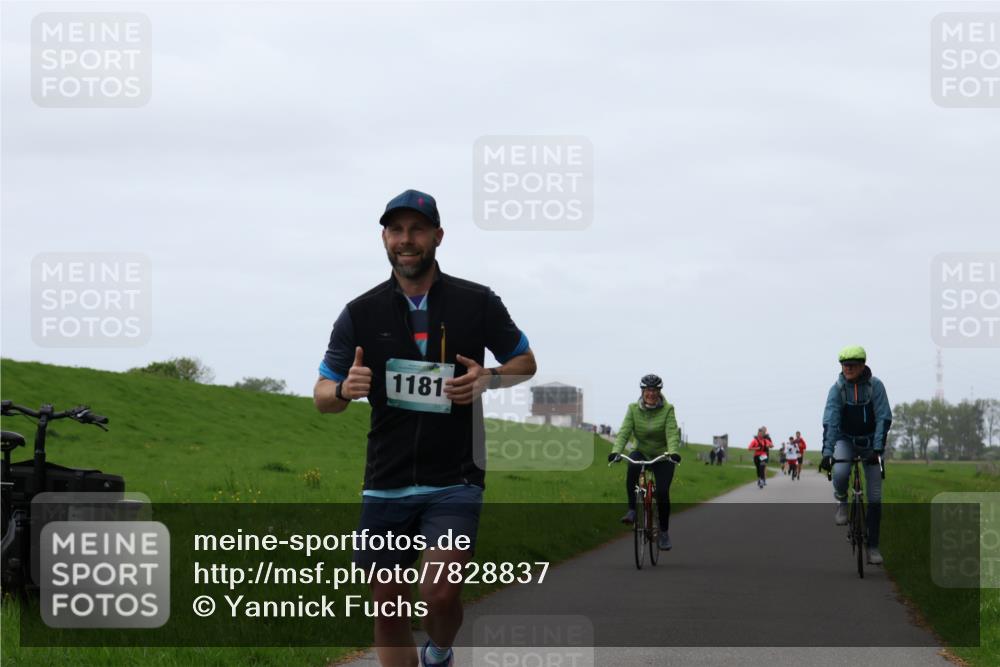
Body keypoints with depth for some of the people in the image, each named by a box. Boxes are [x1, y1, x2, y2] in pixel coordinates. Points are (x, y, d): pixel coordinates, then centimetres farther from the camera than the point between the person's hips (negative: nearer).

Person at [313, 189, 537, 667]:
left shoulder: (477, 303, -2)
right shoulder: (361, 313, 2)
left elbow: (525, 362, 11)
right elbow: (322, 395, 5)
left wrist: (489, 378, -11)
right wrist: (345, 390, -19)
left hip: (455, 479, -2)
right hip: (386, 481, 2)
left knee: (441, 593, -17)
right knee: (388, 604, 3)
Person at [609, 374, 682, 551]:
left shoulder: (667, 410, -11)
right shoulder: (633, 409, -6)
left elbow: (672, 433, -22)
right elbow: (624, 431, -16)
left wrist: (673, 452, -42)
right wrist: (616, 451, -34)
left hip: (662, 457, -1)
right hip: (641, 452, 1)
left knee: (662, 493, -12)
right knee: (632, 468, -34)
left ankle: (664, 532, 8)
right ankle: (632, 510, -25)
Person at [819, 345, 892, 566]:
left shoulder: (875, 385, -15)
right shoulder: (837, 388, -14)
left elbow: (883, 418, -18)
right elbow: (830, 421, -21)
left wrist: (877, 449, -28)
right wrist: (827, 452, -33)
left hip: (870, 442, 0)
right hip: (846, 440, 0)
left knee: (874, 496, -3)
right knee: (840, 473, -32)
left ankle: (872, 546, 6)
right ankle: (842, 502, 2)